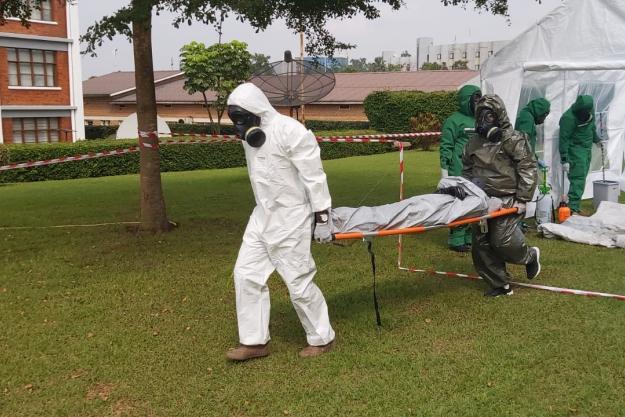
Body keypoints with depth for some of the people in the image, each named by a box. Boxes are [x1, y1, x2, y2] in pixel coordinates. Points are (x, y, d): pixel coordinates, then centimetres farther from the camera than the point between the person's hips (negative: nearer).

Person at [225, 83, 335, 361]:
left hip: (290, 219, -8)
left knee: (299, 282, -1)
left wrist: (323, 219, -17)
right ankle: (254, 342, 18)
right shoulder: (250, 135, 6)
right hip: (262, 216, 9)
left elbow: (314, 178, -18)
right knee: (246, 274, 7)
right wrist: (265, 208, 20)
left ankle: (322, 338, 19)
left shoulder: (290, 132, -19)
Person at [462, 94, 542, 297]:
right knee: (481, 243, 4)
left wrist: (522, 199, -13)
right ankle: (499, 285, 17)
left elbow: (528, 169, -9)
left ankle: (531, 256, 19)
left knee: (502, 241, -14)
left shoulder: (513, 139, -6)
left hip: (507, 199, -6)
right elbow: (467, 170, 23)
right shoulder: (474, 142, 13)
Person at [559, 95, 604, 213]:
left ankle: (576, 207, 17)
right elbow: (564, 139, -22)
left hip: (587, 149, 8)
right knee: (578, 178, -13)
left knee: (581, 178, 10)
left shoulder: (590, 110, 0)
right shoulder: (569, 118, -24)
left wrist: (597, 139, 31)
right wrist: (564, 160, -22)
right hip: (575, 149, -8)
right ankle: (573, 208, -13)